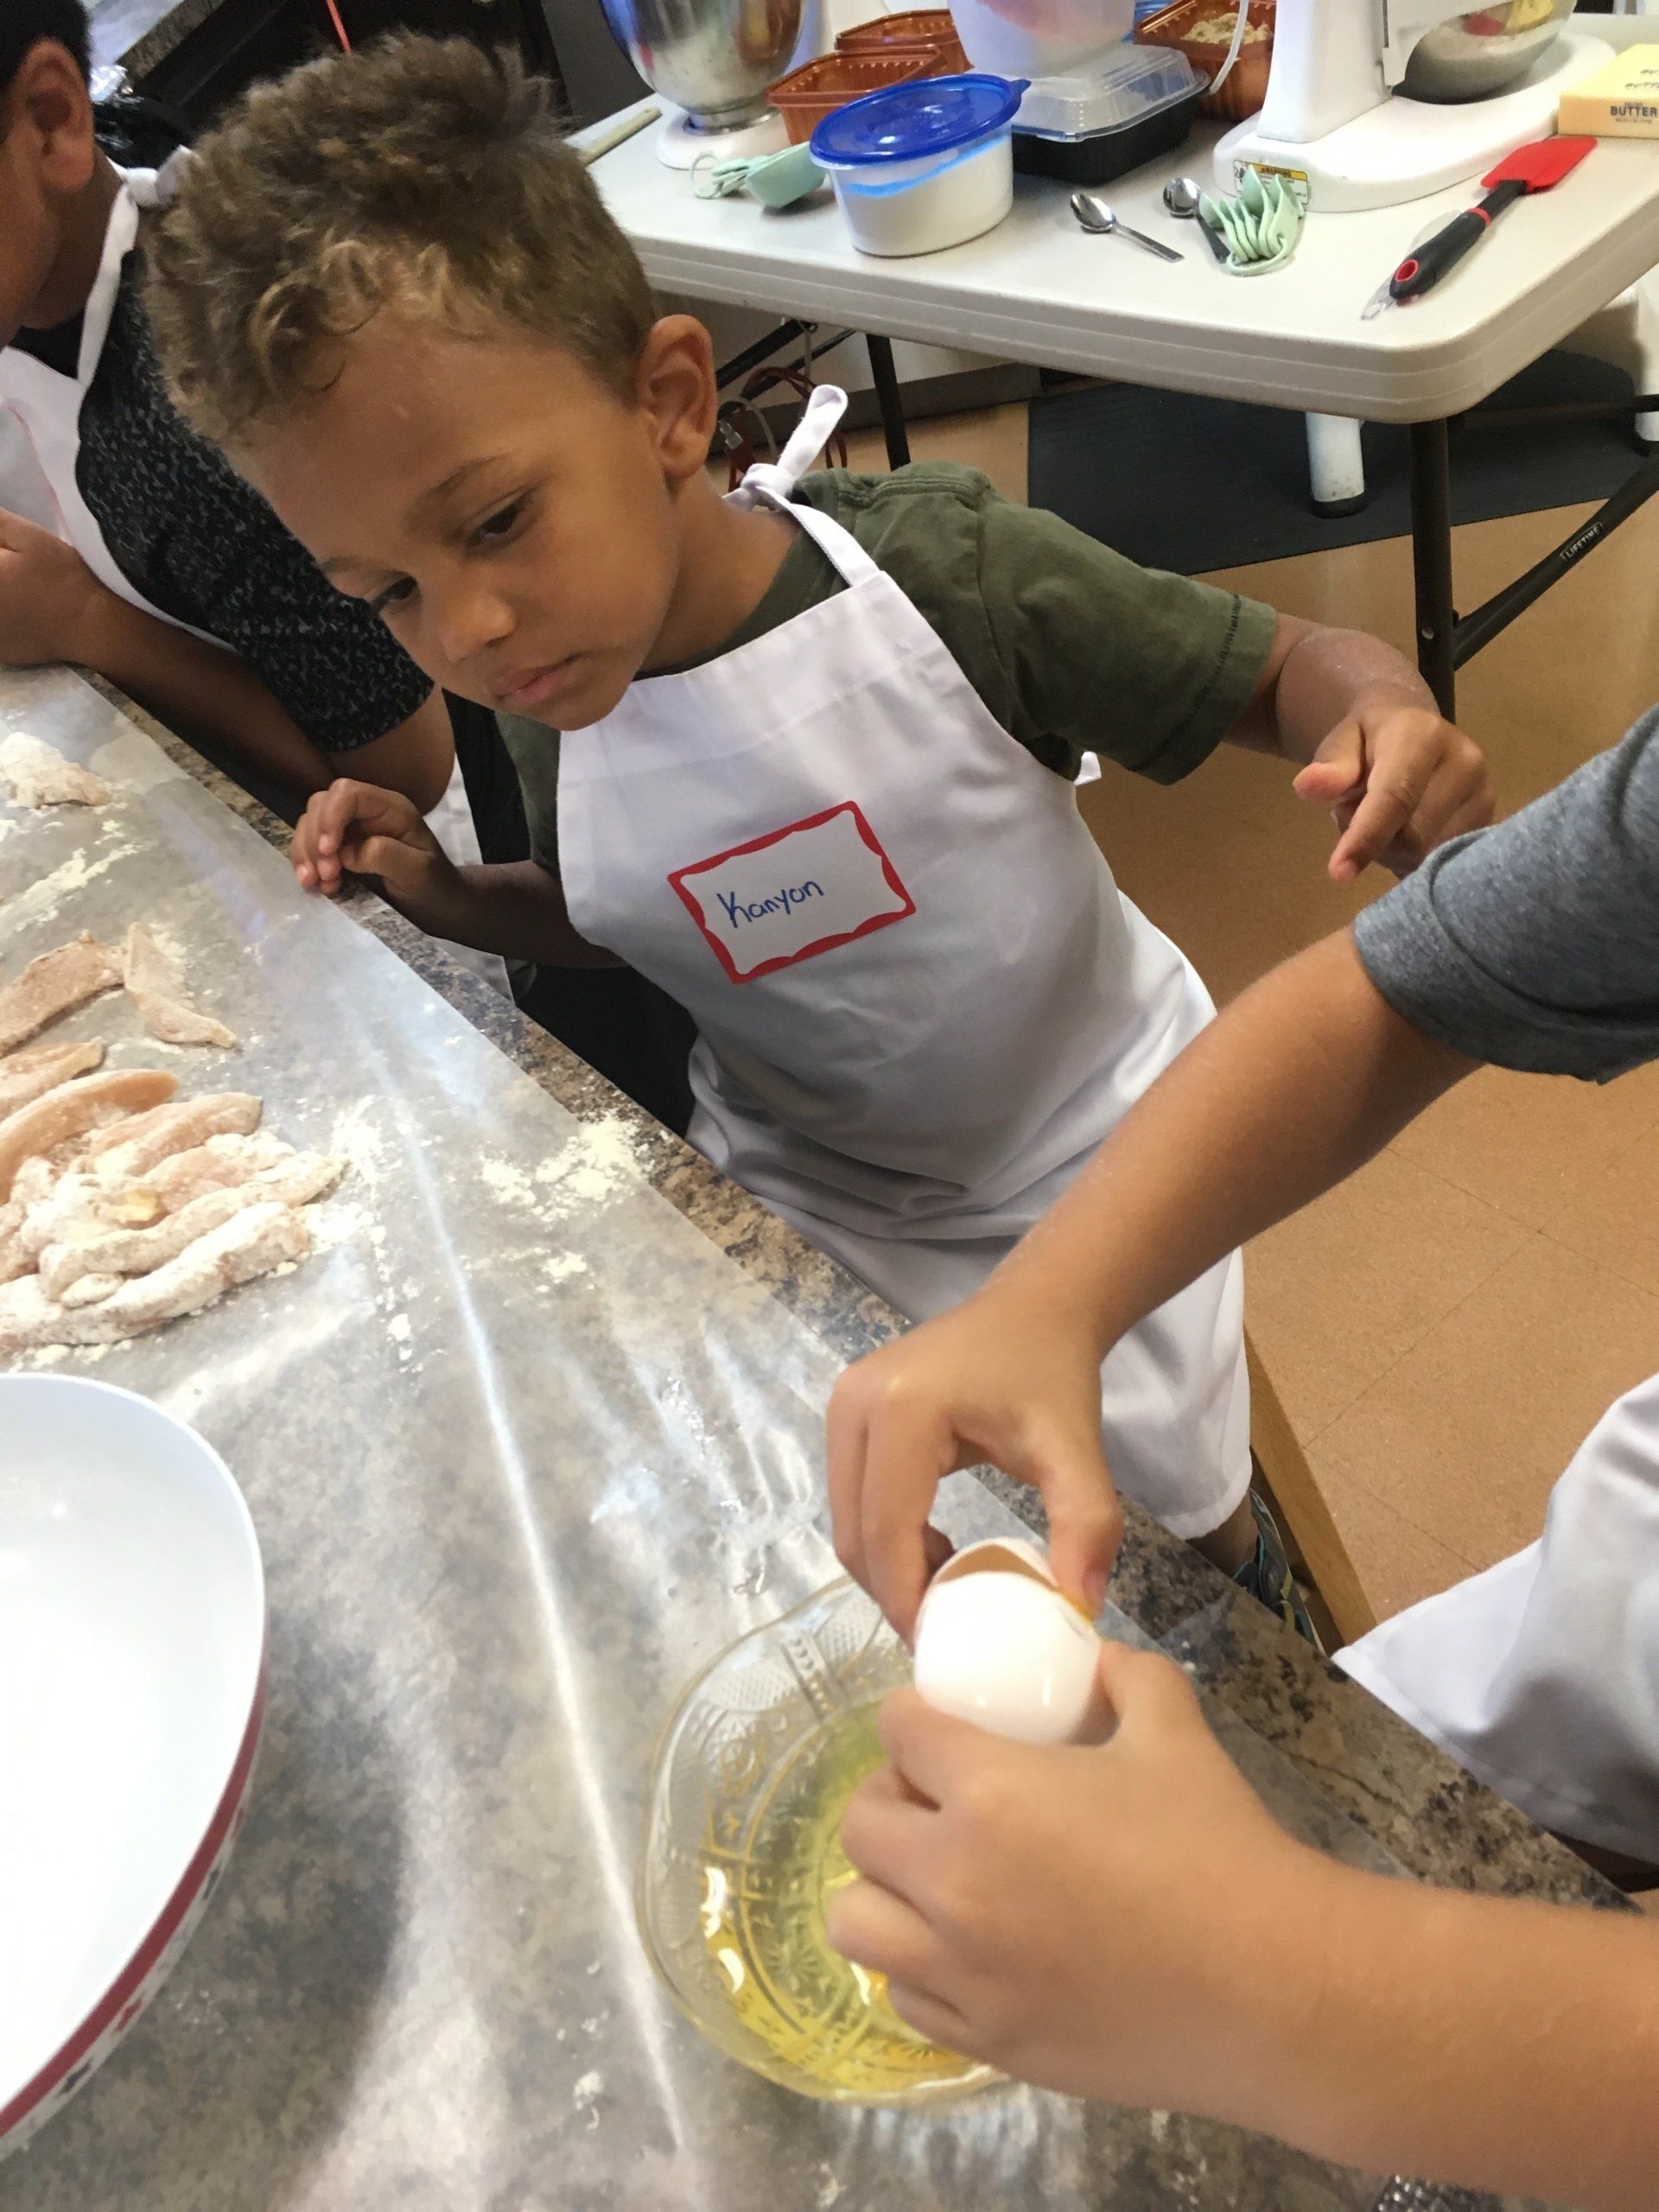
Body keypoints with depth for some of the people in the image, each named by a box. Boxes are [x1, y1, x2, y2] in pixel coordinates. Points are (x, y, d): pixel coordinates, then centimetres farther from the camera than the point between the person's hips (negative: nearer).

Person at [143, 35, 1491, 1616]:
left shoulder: (935, 573, -27)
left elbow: (1278, 667, -17)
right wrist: (451, 898, -10)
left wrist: (1381, 711, -39)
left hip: (1082, 1171, -3)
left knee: (1172, 1545, 11)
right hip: (802, 1203, 4)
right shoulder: (558, 713, -12)